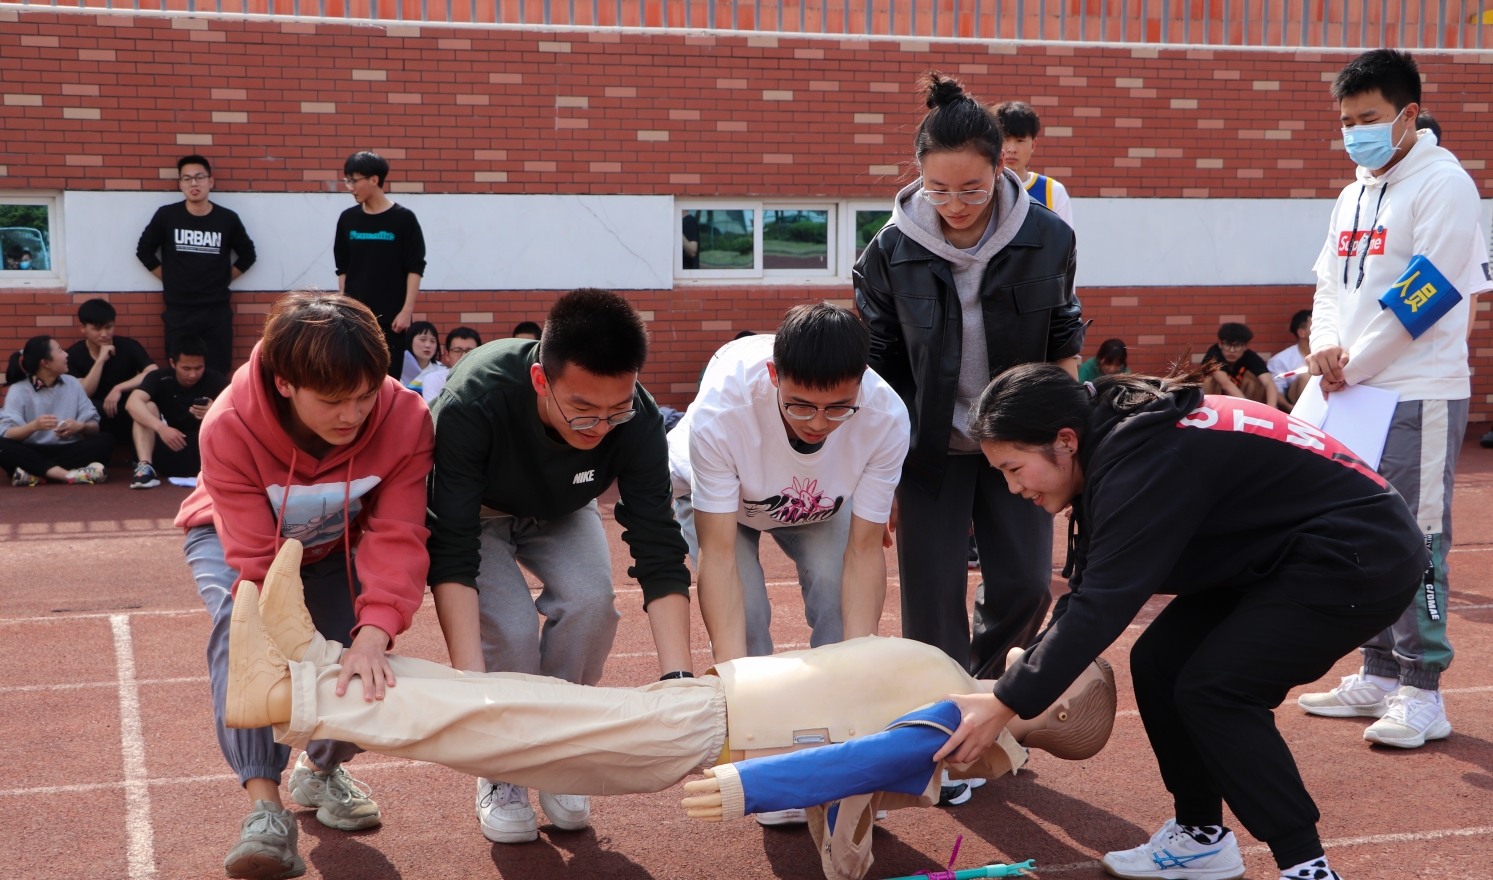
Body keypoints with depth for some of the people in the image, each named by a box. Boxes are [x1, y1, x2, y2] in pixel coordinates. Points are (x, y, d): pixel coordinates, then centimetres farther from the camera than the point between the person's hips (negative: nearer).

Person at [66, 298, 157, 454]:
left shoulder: (128, 346, -4)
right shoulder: (73, 355, -3)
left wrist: (119, 389, -26)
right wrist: (100, 361, -21)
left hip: (129, 417, 0)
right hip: (98, 421, 0)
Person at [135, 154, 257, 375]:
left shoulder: (227, 219, 0)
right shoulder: (166, 215, -2)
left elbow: (247, 255, 13)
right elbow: (144, 251, 8)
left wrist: (223, 280, 5)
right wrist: (170, 279, 3)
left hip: (218, 312, 1)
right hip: (179, 312, 0)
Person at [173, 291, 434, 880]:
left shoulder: (405, 418, -32)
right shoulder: (229, 429, -37)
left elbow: (396, 538, -36)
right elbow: (257, 559, -38)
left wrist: (373, 633, -52)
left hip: (336, 545, 2)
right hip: (230, 538, -2)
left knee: (367, 666, -16)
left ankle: (322, 770, 17)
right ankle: (264, 805, -35)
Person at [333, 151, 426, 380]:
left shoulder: (403, 219, -4)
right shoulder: (348, 219, 6)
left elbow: (415, 268, -5)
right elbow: (343, 268, 12)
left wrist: (407, 310, -10)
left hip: (391, 317, -3)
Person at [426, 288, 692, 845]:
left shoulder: (638, 419, -32)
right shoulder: (472, 403, -41)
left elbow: (659, 553, -30)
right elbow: (451, 553, -40)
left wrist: (678, 676, -42)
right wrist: (471, 681, -50)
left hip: (559, 515, 3)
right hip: (475, 513, -2)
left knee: (590, 601, -26)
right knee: (510, 629, -27)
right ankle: (501, 778, -1)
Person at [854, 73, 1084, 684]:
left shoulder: (1048, 239, -10)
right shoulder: (891, 252, -11)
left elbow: (1063, 349, 6)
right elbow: (877, 373, -2)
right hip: (929, 449, -1)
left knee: (1025, 587, 2)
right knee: (933, 601, -3)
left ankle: (982, 687, 31)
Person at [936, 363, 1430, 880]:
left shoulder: (1144, 461, -28)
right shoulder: (1115, 442, 1)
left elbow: (1105, 603, -32)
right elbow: (1089, 587, 6)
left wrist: (1007, 705, -29)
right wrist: (1024, 679, 0)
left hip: (1361, 558, -10)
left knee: (1213, 689, -17)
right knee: (1158, 661, 4)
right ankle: (1200, 837, 17)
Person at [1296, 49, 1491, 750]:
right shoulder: (1355, 194, 17)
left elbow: (1422, 296, -16)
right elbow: (1330, 284, 17)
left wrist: (1352, 368, -12)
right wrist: (1325, 345, -4)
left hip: (1419, 395, -8)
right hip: (1356, 394, 8)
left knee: (1416, 544, -6)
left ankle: (1422, 696, -1)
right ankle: (1380, 677, 22)